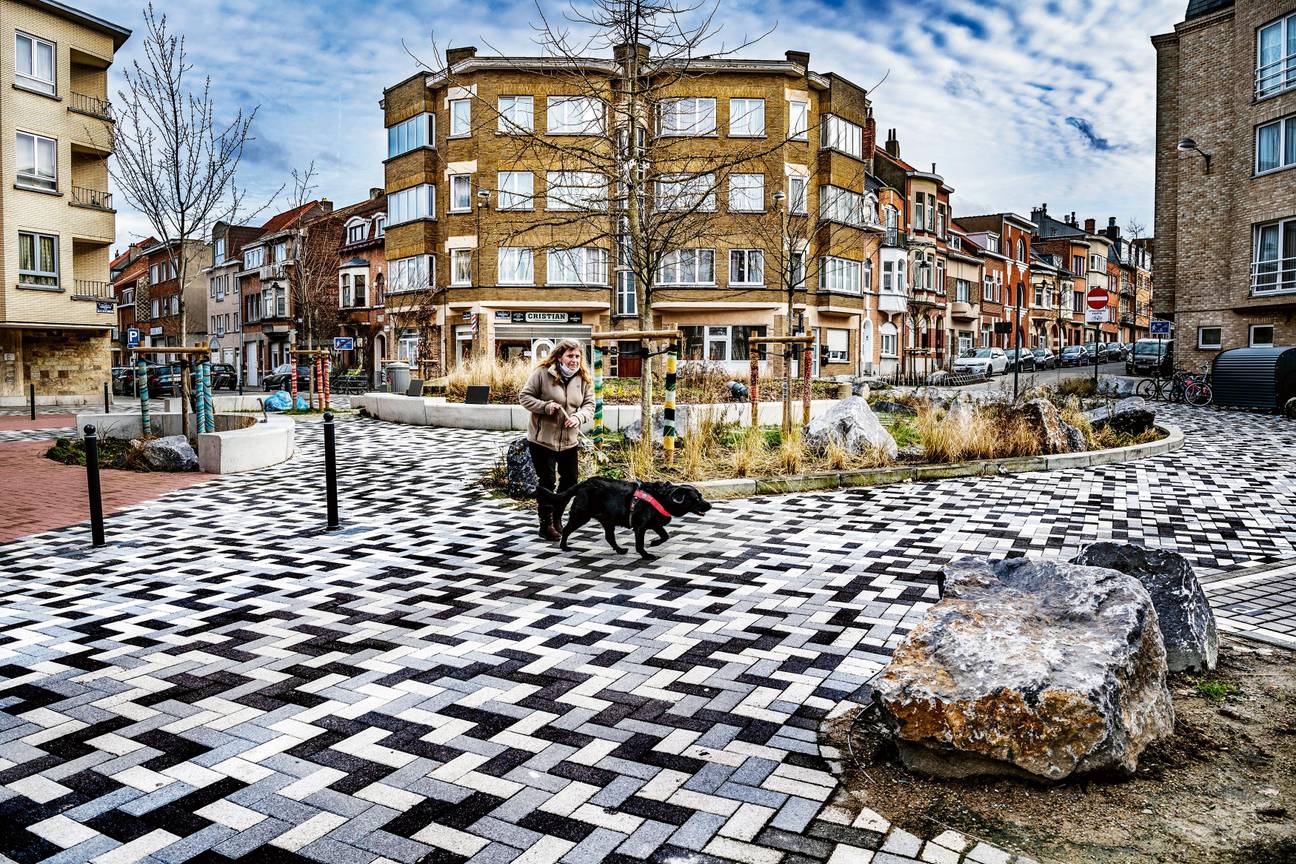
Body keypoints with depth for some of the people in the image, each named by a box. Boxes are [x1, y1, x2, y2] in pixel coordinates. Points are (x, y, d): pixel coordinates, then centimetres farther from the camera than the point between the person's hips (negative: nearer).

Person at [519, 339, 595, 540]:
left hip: (569, 440, 5)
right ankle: (546, 524, 14)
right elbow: (524, 396, -6)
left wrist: (578, 417, -17)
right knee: (547, 482, 1)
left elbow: (589, 404, 4)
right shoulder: (542, 373, -10)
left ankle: (557, 518, 33)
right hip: (542, 439, -5)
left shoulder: (583, 379, 3)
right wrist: (545, 406, -21)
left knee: (569, 481, 12)